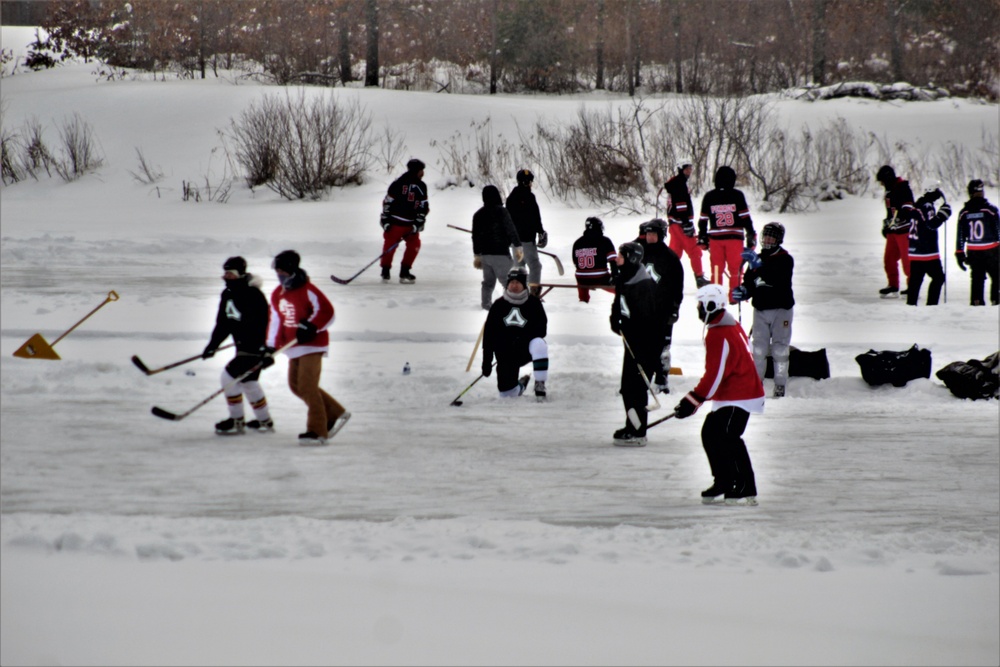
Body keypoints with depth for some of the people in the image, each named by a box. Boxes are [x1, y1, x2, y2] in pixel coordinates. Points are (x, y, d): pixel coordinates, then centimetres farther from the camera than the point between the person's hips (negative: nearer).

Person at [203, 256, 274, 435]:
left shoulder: (253, 296, -23)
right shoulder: (228, 295, 6)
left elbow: (261, 325, -26)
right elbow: (223, 323, 13)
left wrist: (266, 350, -29)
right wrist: (212, 345, 5)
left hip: (256, 347, -10)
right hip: (243, 346, 10)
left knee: (229, 377, -11)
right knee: (248, 382, 20)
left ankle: (236, 421, 1)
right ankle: (265, 421, 34)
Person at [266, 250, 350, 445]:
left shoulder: (307, 290, -16)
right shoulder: (277, 295, 9)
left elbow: (327, 312, -17)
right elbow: (276, 320, 14)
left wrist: (310, 327, -28)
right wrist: (272, 347, 8)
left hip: (312, 344, -9)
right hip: (294, 347, 9)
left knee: (307, 386, -14)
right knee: (296, 385, 10)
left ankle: (317, 431, -9)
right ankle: (335, 413, 21)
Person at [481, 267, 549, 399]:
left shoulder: (533, 303, -2)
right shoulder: (499, 305, 1)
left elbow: (541, 329, -8)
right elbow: (489, 333, 1)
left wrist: (522, 338, -24)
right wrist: (487, 361, -4)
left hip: (526, 348, -2)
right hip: (506, 354, 2)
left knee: (538, 344, -37)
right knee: (506, 392, 0)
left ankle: (540, 384, -28)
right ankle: (519, 386, 38)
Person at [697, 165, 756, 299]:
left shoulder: (708, 196, 3)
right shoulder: (737, 195, -5)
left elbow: (703, 220, 6)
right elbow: (745, 218, -4)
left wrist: (702, 238, 15)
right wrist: (751, 236, 3)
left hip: (715, 237, 2)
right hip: (735, 237, -2)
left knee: (717, 268, 9)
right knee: (735, 268, 7)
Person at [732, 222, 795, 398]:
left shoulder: (785, 259, -6)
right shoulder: (756, 259, 12)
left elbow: (777, 278, -25)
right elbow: (749, 282, 13)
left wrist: (758, 265, -35)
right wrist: (743, 292, -10)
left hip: (781, 309, -5)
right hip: (760, 309, 5)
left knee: (780, 349, -2)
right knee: (759, 349, 5)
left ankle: (780, 386, 3)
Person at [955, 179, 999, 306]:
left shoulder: (964, 212, 2)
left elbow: (960, 235, 6)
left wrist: (959, 253, 11)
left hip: (973, 252, 4)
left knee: (977, 278, 13)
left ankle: (976, 301, 10)